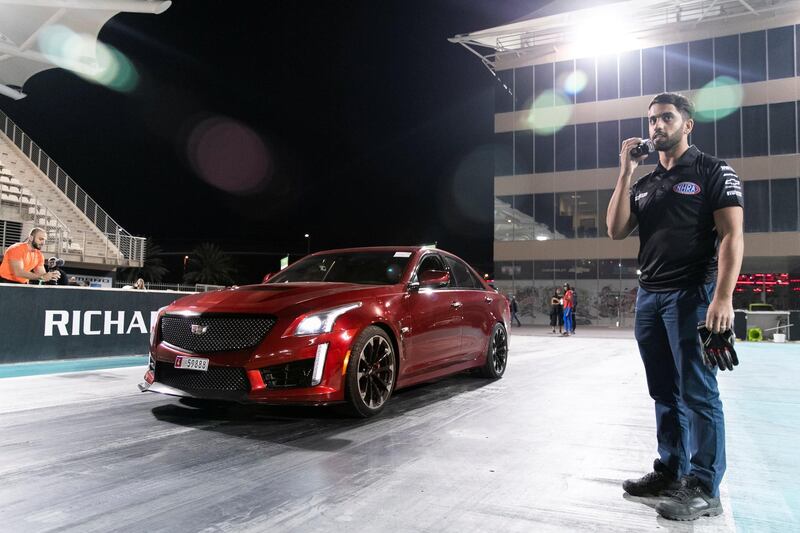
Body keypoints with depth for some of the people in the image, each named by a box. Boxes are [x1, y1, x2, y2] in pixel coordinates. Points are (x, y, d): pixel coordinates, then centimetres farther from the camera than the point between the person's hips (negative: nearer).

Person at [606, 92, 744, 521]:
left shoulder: (713, 172, 1)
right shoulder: (644, 184, 17)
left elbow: (731, 236, -8)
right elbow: (616, 230, 5)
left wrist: (723, 296, -19)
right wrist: (625, 173, 0)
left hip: (692, 295, -6)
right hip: (648, 297, 6)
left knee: (697, 392, -4)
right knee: (665, 392, 11)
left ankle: (704, 489, 4)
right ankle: (670, 471, 22)